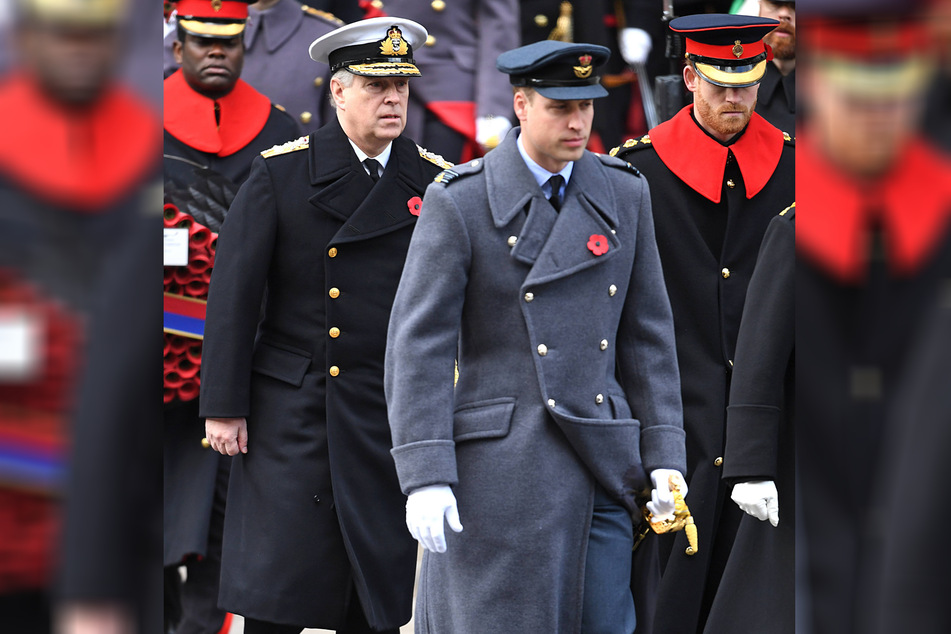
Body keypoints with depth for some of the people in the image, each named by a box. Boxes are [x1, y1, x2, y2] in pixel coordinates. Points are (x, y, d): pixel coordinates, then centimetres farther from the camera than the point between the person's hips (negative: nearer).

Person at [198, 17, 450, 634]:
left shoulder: (433, 181, 4)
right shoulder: (282, 173, -2)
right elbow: (233, 293, -1)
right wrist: (223, 407, -5)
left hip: (391, 418, 2)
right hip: (290, 414, -2)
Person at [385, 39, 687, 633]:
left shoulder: (624, 193, 8)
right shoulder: (458, 201, -5)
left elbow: (647, 334, 12)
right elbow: (417, 344, -8)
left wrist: (664, 456, 5)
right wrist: (425, 478, -15)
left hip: (601, 469, 4)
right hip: (500, 467, -4)